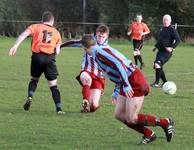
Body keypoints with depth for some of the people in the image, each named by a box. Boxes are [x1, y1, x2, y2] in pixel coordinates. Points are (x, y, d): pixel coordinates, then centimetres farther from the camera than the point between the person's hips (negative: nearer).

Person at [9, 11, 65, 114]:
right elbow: (57, 51, 10)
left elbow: (24, 34, -5)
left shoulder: (35, 27, 15)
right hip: (50, 58, 0)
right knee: (53, 84, 5)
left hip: (37, 56, 0)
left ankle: (30, 97, -3)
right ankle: (59, 108, -3)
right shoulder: (56, 32, 20)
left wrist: (16, 45, -15)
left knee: (34, 79, 22)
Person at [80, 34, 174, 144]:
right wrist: (116, 92, 25)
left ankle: (165, 123, 1)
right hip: (128, 83, 10)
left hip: (135, 82, -10)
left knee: (131, 119, -10)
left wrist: (126, 85, -27)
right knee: (119, 115, 8)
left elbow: (119, 64, -25)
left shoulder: (100, 52, -13)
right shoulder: (98, 55, 18)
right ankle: (148, 134, 14)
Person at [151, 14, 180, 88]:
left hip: (167, 52, -9)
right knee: (157, 67, 10)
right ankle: (165, 82, 25)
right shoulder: (162, 29, 14)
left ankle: (156, 83, -20)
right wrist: (156, 46, 22)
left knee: (157, 64, -24)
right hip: (160, 51, 9)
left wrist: (172, 47, -25)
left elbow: (178, 40, -15)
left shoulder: (172, 30, -9)